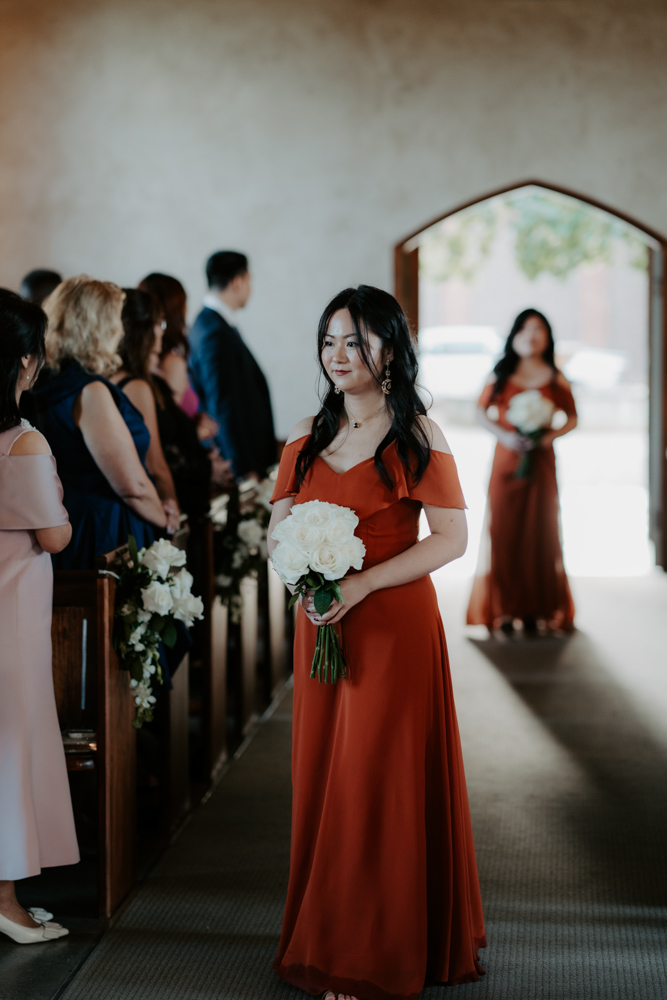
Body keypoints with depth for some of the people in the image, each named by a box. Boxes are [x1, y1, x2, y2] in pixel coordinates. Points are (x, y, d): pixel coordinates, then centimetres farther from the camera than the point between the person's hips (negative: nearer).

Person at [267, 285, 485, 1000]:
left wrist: (360, 584, -18)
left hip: (394, 625, -5)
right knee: (323, 777, 9)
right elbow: (277, 529, 13)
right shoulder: (307, 436, 10)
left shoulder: (417, 435, -6)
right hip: (321, 624, 5)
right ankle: (326, 941, 22)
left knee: (381, 784, -1)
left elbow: (451, 538, -11)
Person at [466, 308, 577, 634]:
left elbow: (572, 418, 8)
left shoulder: (555, 379, 4)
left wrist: (550, 436, -10)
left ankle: (535, 608, 7)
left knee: (538, 530, 0)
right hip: (507, 458, 0)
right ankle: (505, 607, 5)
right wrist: (503, 434, -8)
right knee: (504, 528, -2)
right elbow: (481, 410, 8)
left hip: (540, 461, 0)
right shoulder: (501, 375, 4)